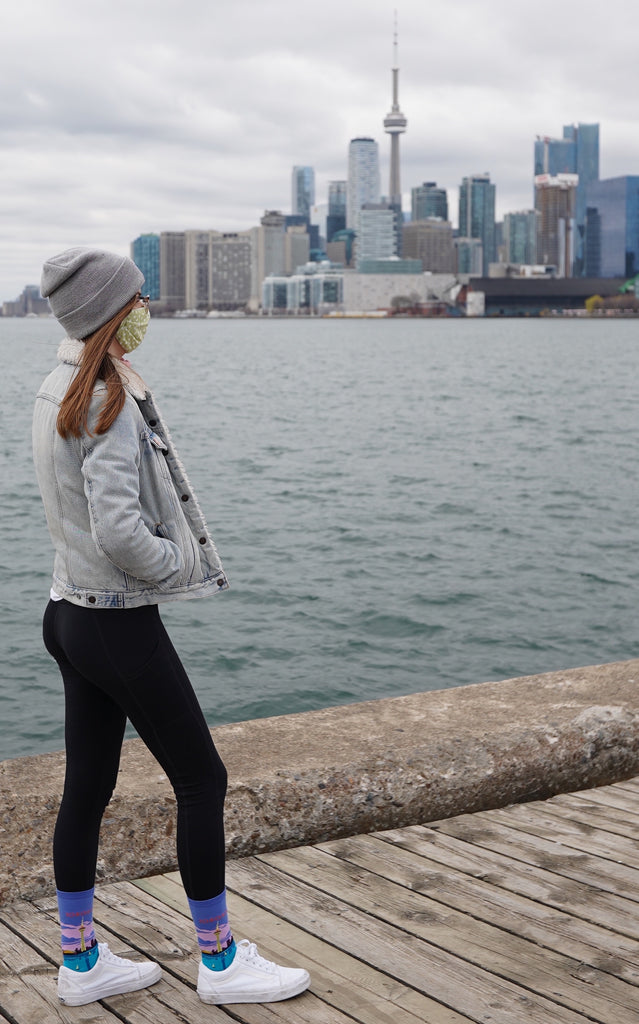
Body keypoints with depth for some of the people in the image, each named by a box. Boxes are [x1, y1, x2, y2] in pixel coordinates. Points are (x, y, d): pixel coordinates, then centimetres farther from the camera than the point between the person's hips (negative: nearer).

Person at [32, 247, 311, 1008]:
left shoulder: (55, 394, 9)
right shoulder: (110, 403, -20)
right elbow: (118, 530, -27)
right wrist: (178, 561, -11)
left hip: (70, 614, 9)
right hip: (120, 624, -9)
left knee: (86, 788, 15)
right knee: (202, 781, 3)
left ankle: (81, 960, 26)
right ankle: (219, 961, 14)